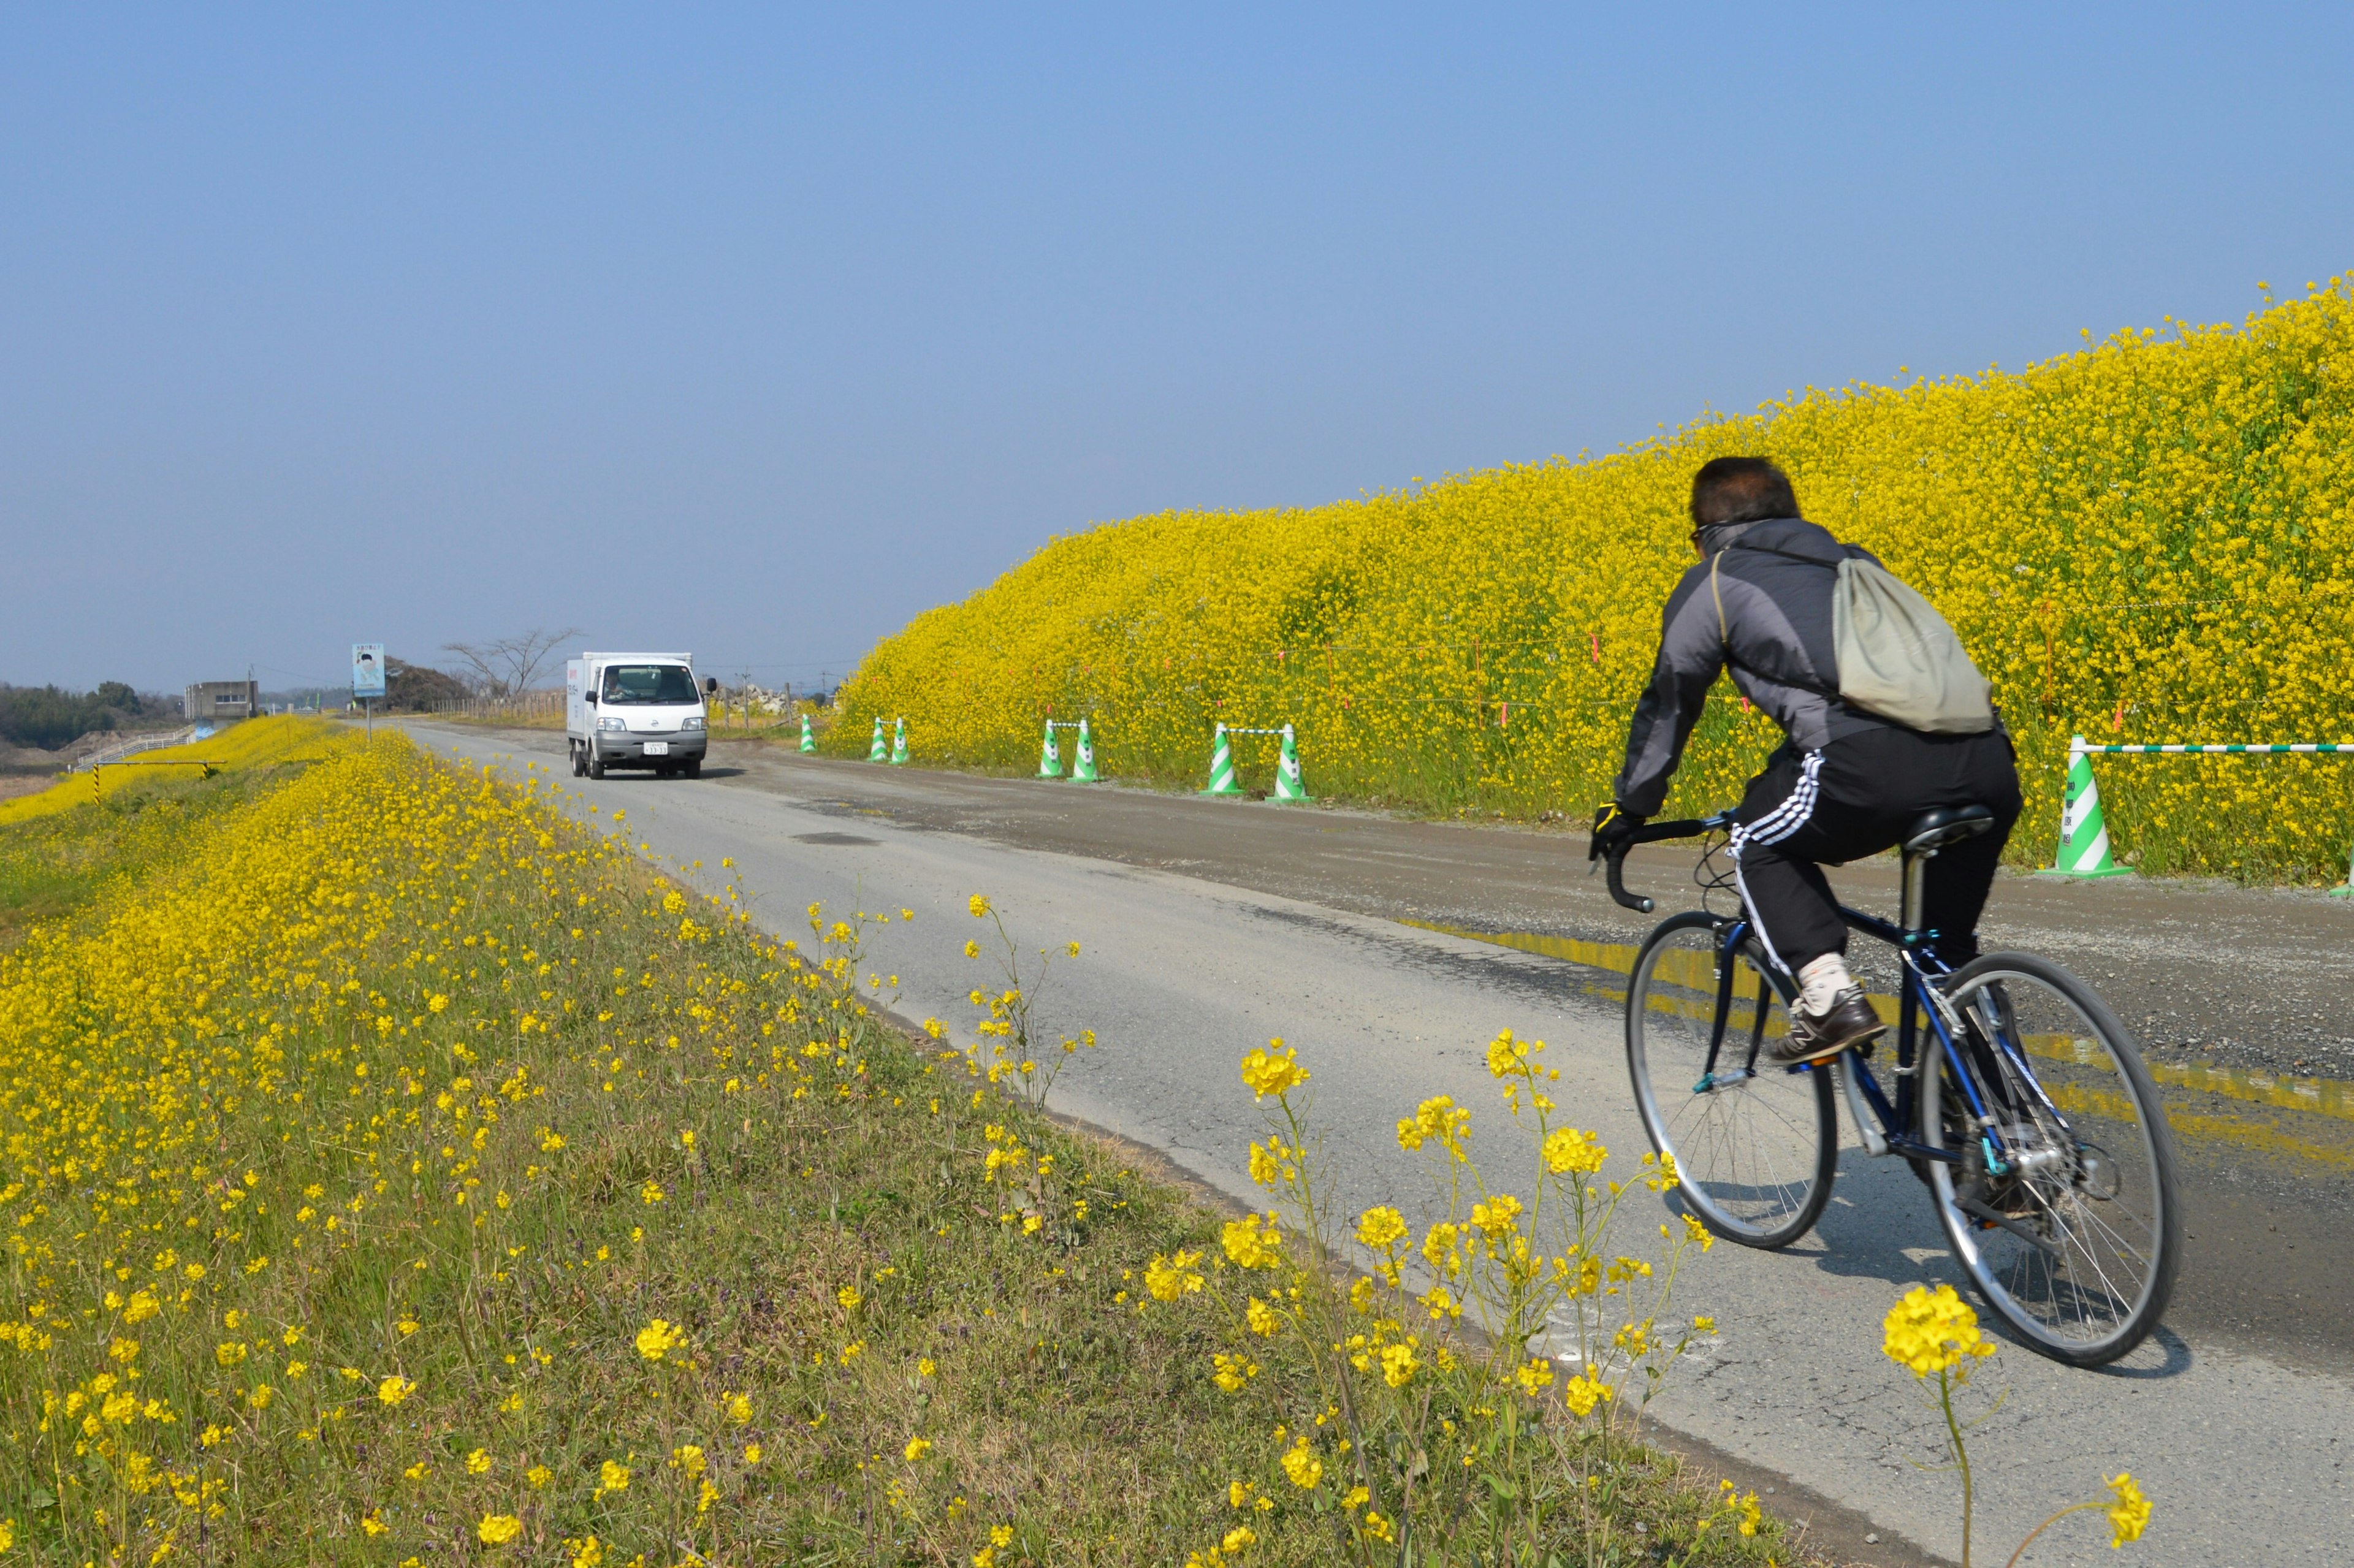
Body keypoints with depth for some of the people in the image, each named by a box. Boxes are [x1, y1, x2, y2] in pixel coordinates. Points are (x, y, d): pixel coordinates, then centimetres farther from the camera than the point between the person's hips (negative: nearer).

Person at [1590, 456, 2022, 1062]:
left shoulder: (1712, 585, 19)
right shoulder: (1854, 562, 36)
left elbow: (1670, 703, 24)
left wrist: (1629, 807, 37)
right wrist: (1778, 775, 61)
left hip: (1877, 763, -6)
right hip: (1988, 760, 6)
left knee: (1761, 846, 18)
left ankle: (1831, 996, 1)